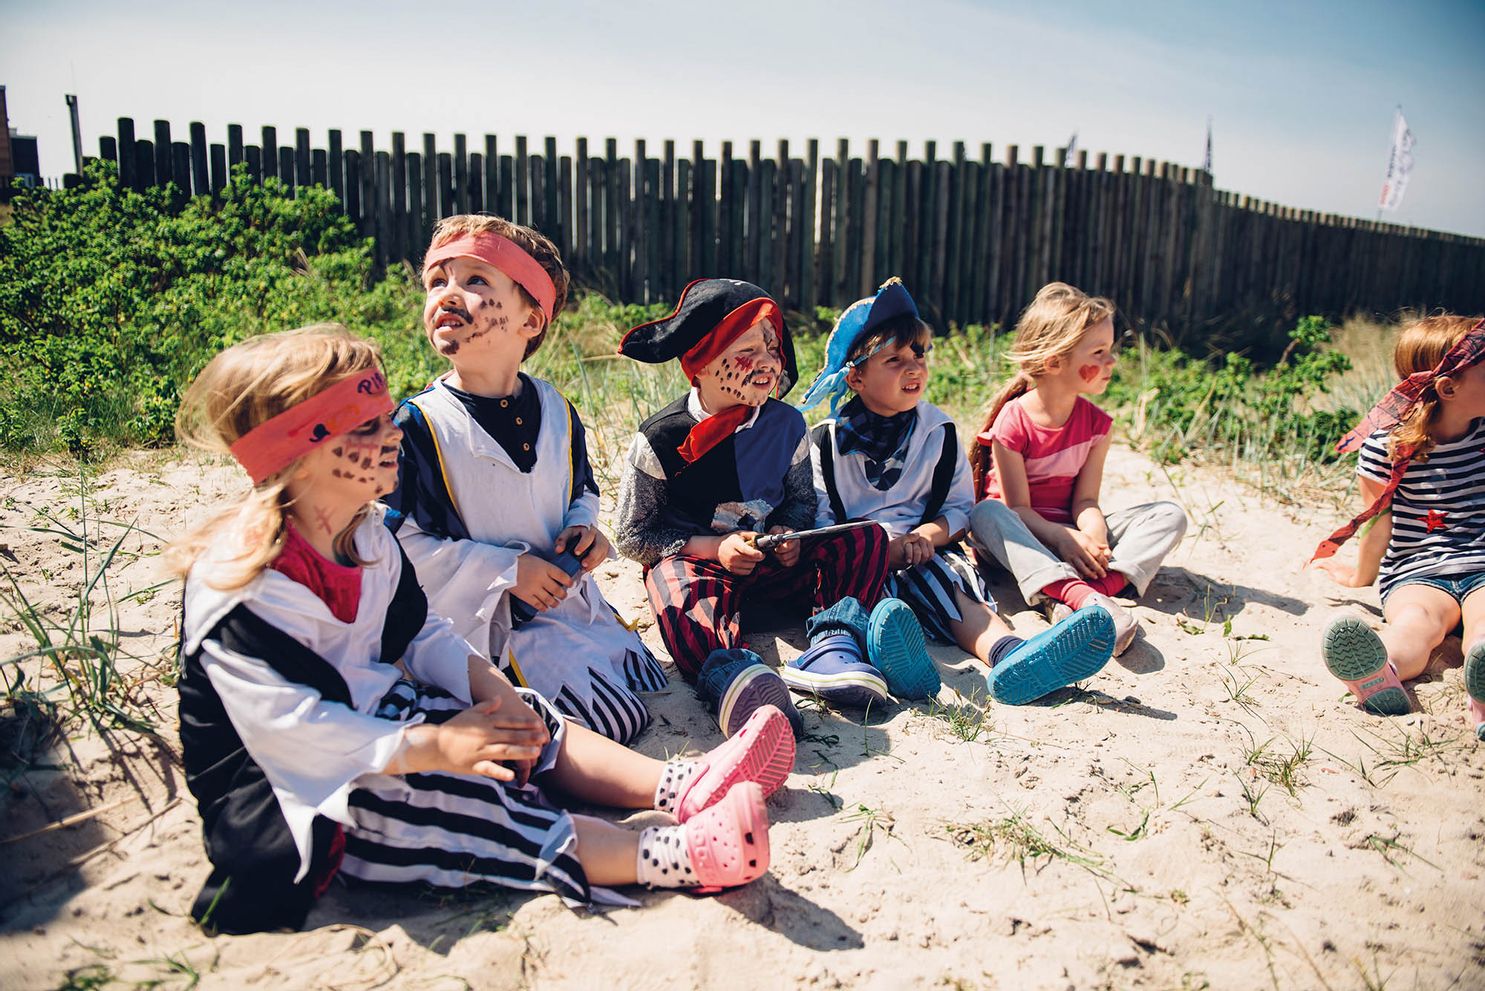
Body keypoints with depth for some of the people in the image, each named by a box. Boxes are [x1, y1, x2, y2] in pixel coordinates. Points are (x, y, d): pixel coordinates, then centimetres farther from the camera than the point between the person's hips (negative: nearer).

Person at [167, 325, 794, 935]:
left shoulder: (364, 535, 4)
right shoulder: (243, 585, -25)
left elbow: (419, 634, 9)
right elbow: (286, 728, -29)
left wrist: (487, 685, -9)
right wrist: (432, 746, -30)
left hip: (372, 713, 10)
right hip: (287, 790, -9)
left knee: (528, 729, -5)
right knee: (445, 800, -30)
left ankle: (682, 786, -17)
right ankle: (670, 858, -43)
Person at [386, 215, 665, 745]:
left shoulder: (557, 411, 2)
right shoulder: (419, 424, -14)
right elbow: (405, 544, -14)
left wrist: (585, 527, -5)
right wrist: (506, 571, -19)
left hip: (573, 599, 6)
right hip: (495, 622, -6)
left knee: (649, 685, 12)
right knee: (618, 722, -13)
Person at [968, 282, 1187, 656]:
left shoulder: (1095, 422, 0)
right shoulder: (1013, 421, -15)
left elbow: (1085, 501, -4)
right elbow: (1017, 507, -17)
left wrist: (1094, 539, -26)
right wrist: (1064, 539, -32)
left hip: (1071, 534, 5)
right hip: (1020, 538, -5)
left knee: (1170, 516, -13)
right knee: (986, 514, -38)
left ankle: (1098, 588, -40)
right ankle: (1079, 594, -54)